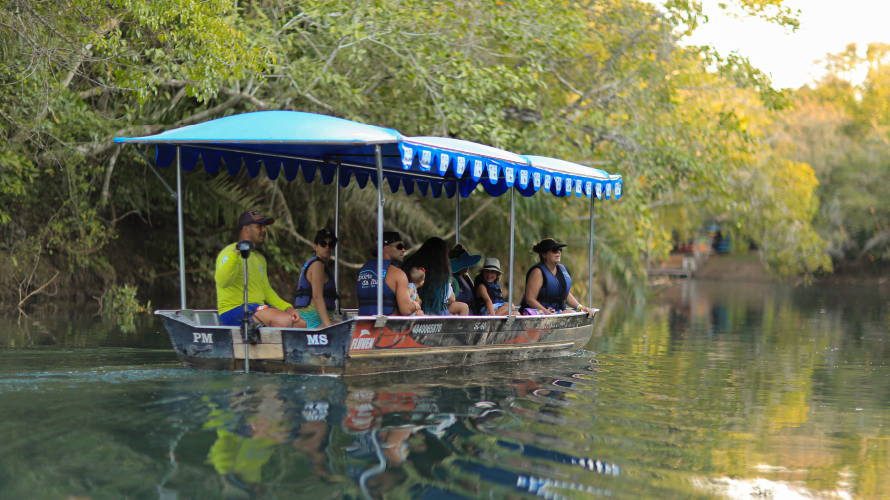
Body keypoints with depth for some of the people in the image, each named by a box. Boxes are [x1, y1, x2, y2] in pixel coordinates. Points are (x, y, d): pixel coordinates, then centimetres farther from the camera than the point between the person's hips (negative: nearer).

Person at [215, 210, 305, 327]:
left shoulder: (260, 258, 22)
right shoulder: (230, 252, -8)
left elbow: (266, 290, 26)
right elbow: (222, 282, -26)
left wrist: (287, 308, 10)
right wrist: (235, 254, -38)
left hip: (257, 308, 9)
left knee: (300, 324, -4)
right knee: (285, 320, -29)